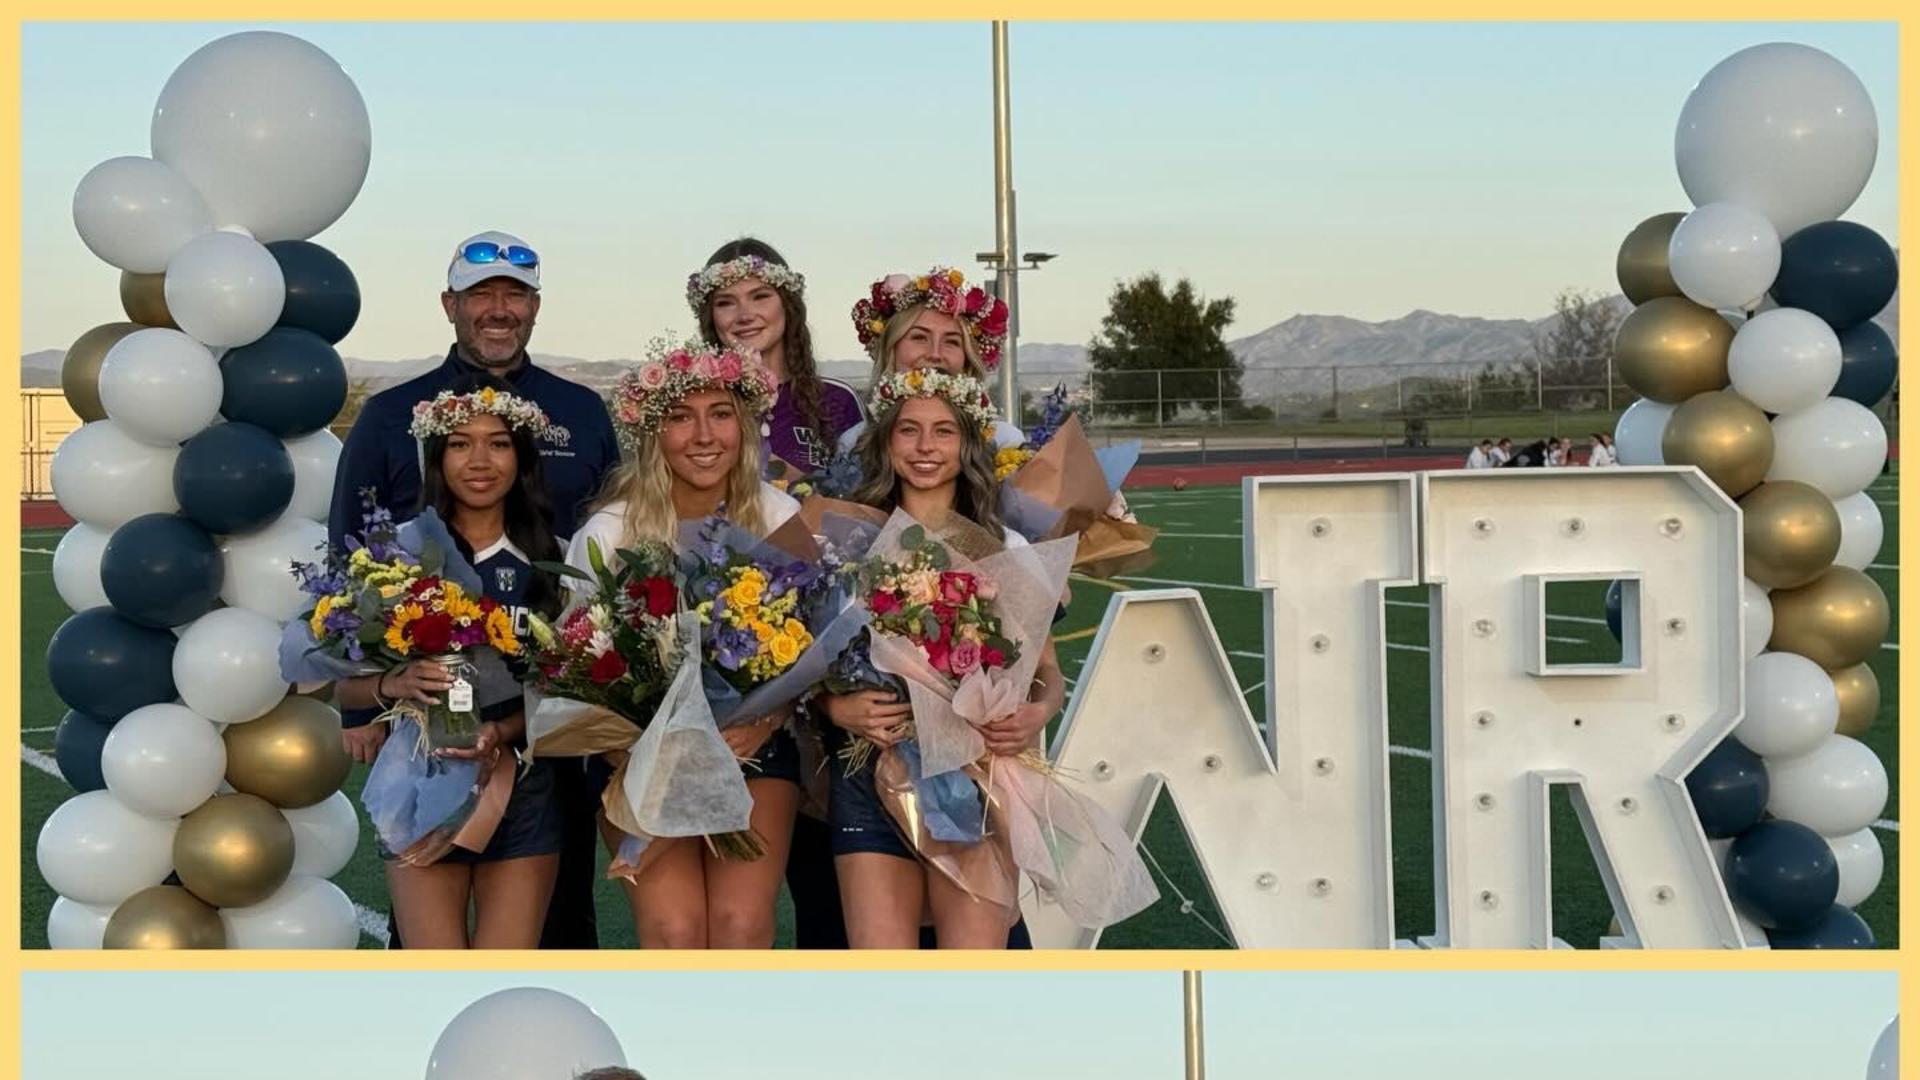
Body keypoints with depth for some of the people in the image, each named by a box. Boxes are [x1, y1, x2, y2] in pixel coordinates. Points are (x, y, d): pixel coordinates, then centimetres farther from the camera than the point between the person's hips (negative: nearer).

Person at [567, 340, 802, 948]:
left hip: (755, 746, 1)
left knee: (742, 922, -19)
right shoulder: (608, 532, -8)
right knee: (674, 929, -19)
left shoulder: (780, 519, -5)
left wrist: (763, 721, -21)